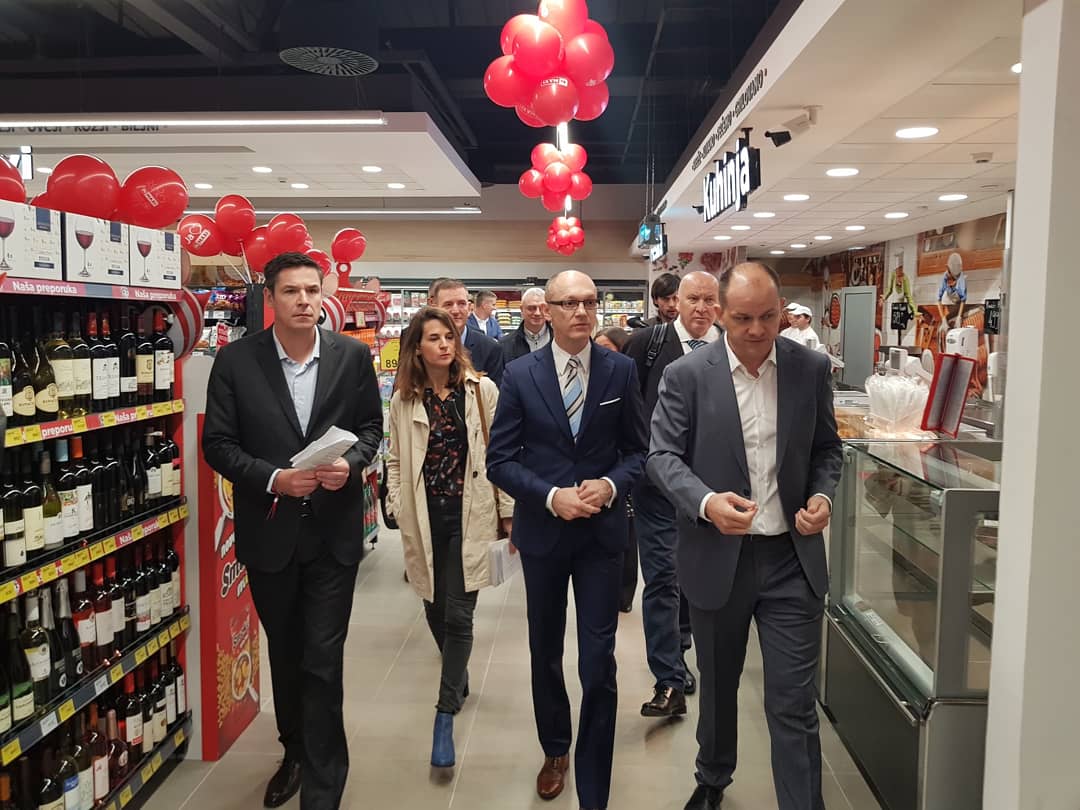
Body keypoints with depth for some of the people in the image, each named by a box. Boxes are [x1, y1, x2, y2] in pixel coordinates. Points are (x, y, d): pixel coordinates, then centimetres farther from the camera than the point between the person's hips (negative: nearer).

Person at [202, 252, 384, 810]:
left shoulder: (353, 357, -4)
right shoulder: (235, 361, -6)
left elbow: (371, 426, 6)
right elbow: (218, 444, -4)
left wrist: (351, 462, -14)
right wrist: (273, 478, -19)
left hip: (333, 531, -1)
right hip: (269, 531, 1)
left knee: (323, 659, 0)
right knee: (284, 653, 20)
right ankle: (295, 752, 43)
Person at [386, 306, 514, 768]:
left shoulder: (482, 390, -2)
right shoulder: (404, 400, 4)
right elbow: (395, 461, 10)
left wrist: (508, 511, -1)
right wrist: (398, 507, -1)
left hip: (469, 514, -2)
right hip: (425, 518, 3)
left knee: (458, 614, -5)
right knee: (435, 610, 13)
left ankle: (445, 715, 6)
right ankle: (459, 679, 41)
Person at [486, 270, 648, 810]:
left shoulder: (621, 370, -2)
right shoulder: (520, 374, -5)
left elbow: (638, 448, 3)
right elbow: (500, 461, -4)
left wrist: (611, 484, -16)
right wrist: (551, 496, -17)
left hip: (602, 531, -1)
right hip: (543, 531, 1)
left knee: (598, 664, -2)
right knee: (545, 653, 19)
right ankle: (554, 750, 44)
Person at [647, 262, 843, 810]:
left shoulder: (811, 369, -1)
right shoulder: (686, 375, -8)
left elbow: (826, 448, 9)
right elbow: (663, 455, -9)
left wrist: (823, 494, -11)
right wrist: (706, 502, -27)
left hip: (791, 558, 0)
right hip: (717, 556, 0)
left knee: (794, 703, 2)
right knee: (718, 685, 21)